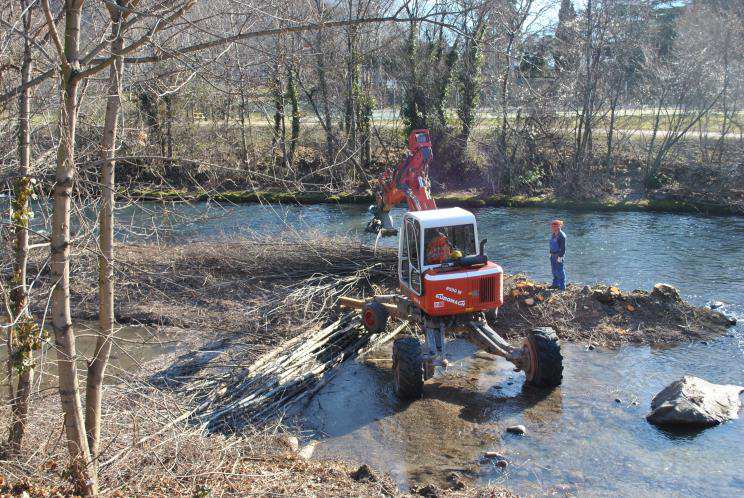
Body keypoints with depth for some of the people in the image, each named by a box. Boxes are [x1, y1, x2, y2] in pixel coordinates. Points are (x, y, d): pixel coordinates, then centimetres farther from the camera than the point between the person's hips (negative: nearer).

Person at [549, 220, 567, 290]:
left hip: (559, 255, -9)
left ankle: (562, 287, 4)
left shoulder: (561, 236, -19)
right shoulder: (553, 234, 8)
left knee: (560, 271, -3)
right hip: (553, 255, 9)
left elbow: (563, 248, -19)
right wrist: (551, 254, 18)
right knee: (554, 270, 19)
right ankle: (555, 284, 33)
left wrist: (560, 257, -20)